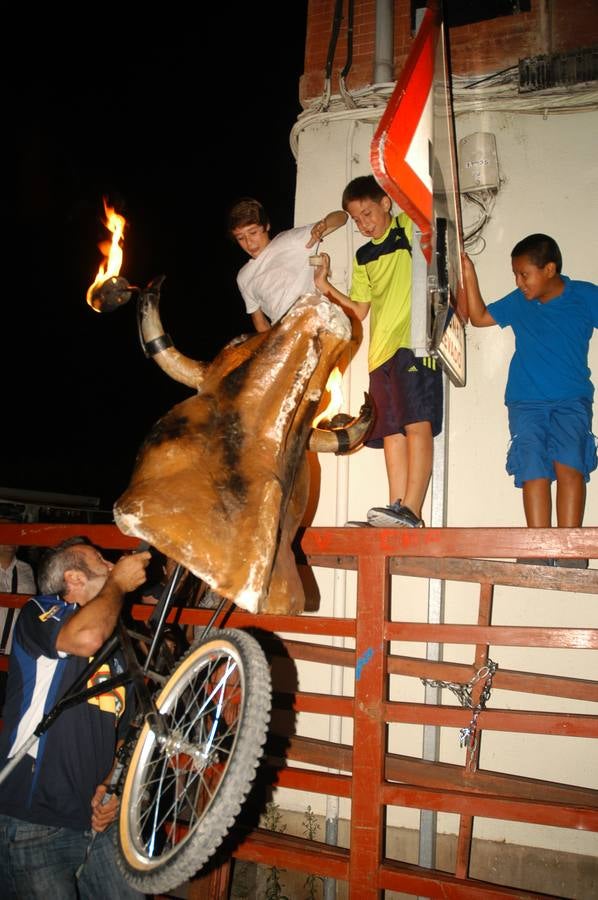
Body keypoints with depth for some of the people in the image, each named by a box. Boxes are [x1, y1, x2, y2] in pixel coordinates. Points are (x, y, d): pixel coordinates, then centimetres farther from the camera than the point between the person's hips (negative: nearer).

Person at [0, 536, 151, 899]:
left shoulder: (119, 650, 15)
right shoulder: (39, 614, -5)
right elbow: (86, 636, -29)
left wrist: (109, 786, 2)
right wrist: (118, 582, -13)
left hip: (98, 824, 6)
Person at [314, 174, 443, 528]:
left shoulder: (412, 227, 9)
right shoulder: (364, 257, 24)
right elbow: (360, 310, 21)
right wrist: (327, 288, 12)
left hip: (414, 342, -6)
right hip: (382, 350, 7)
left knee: (416, 422, -16)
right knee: (391, 431, 0)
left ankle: (411, 510, -23)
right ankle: (398, 510, -1)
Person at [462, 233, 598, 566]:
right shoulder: (518, 303, 10)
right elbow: (479, 317, 20)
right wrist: (470, 276, 10)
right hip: (526, 401, 2)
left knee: (569, 464, -19)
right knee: (533, 471, -9)